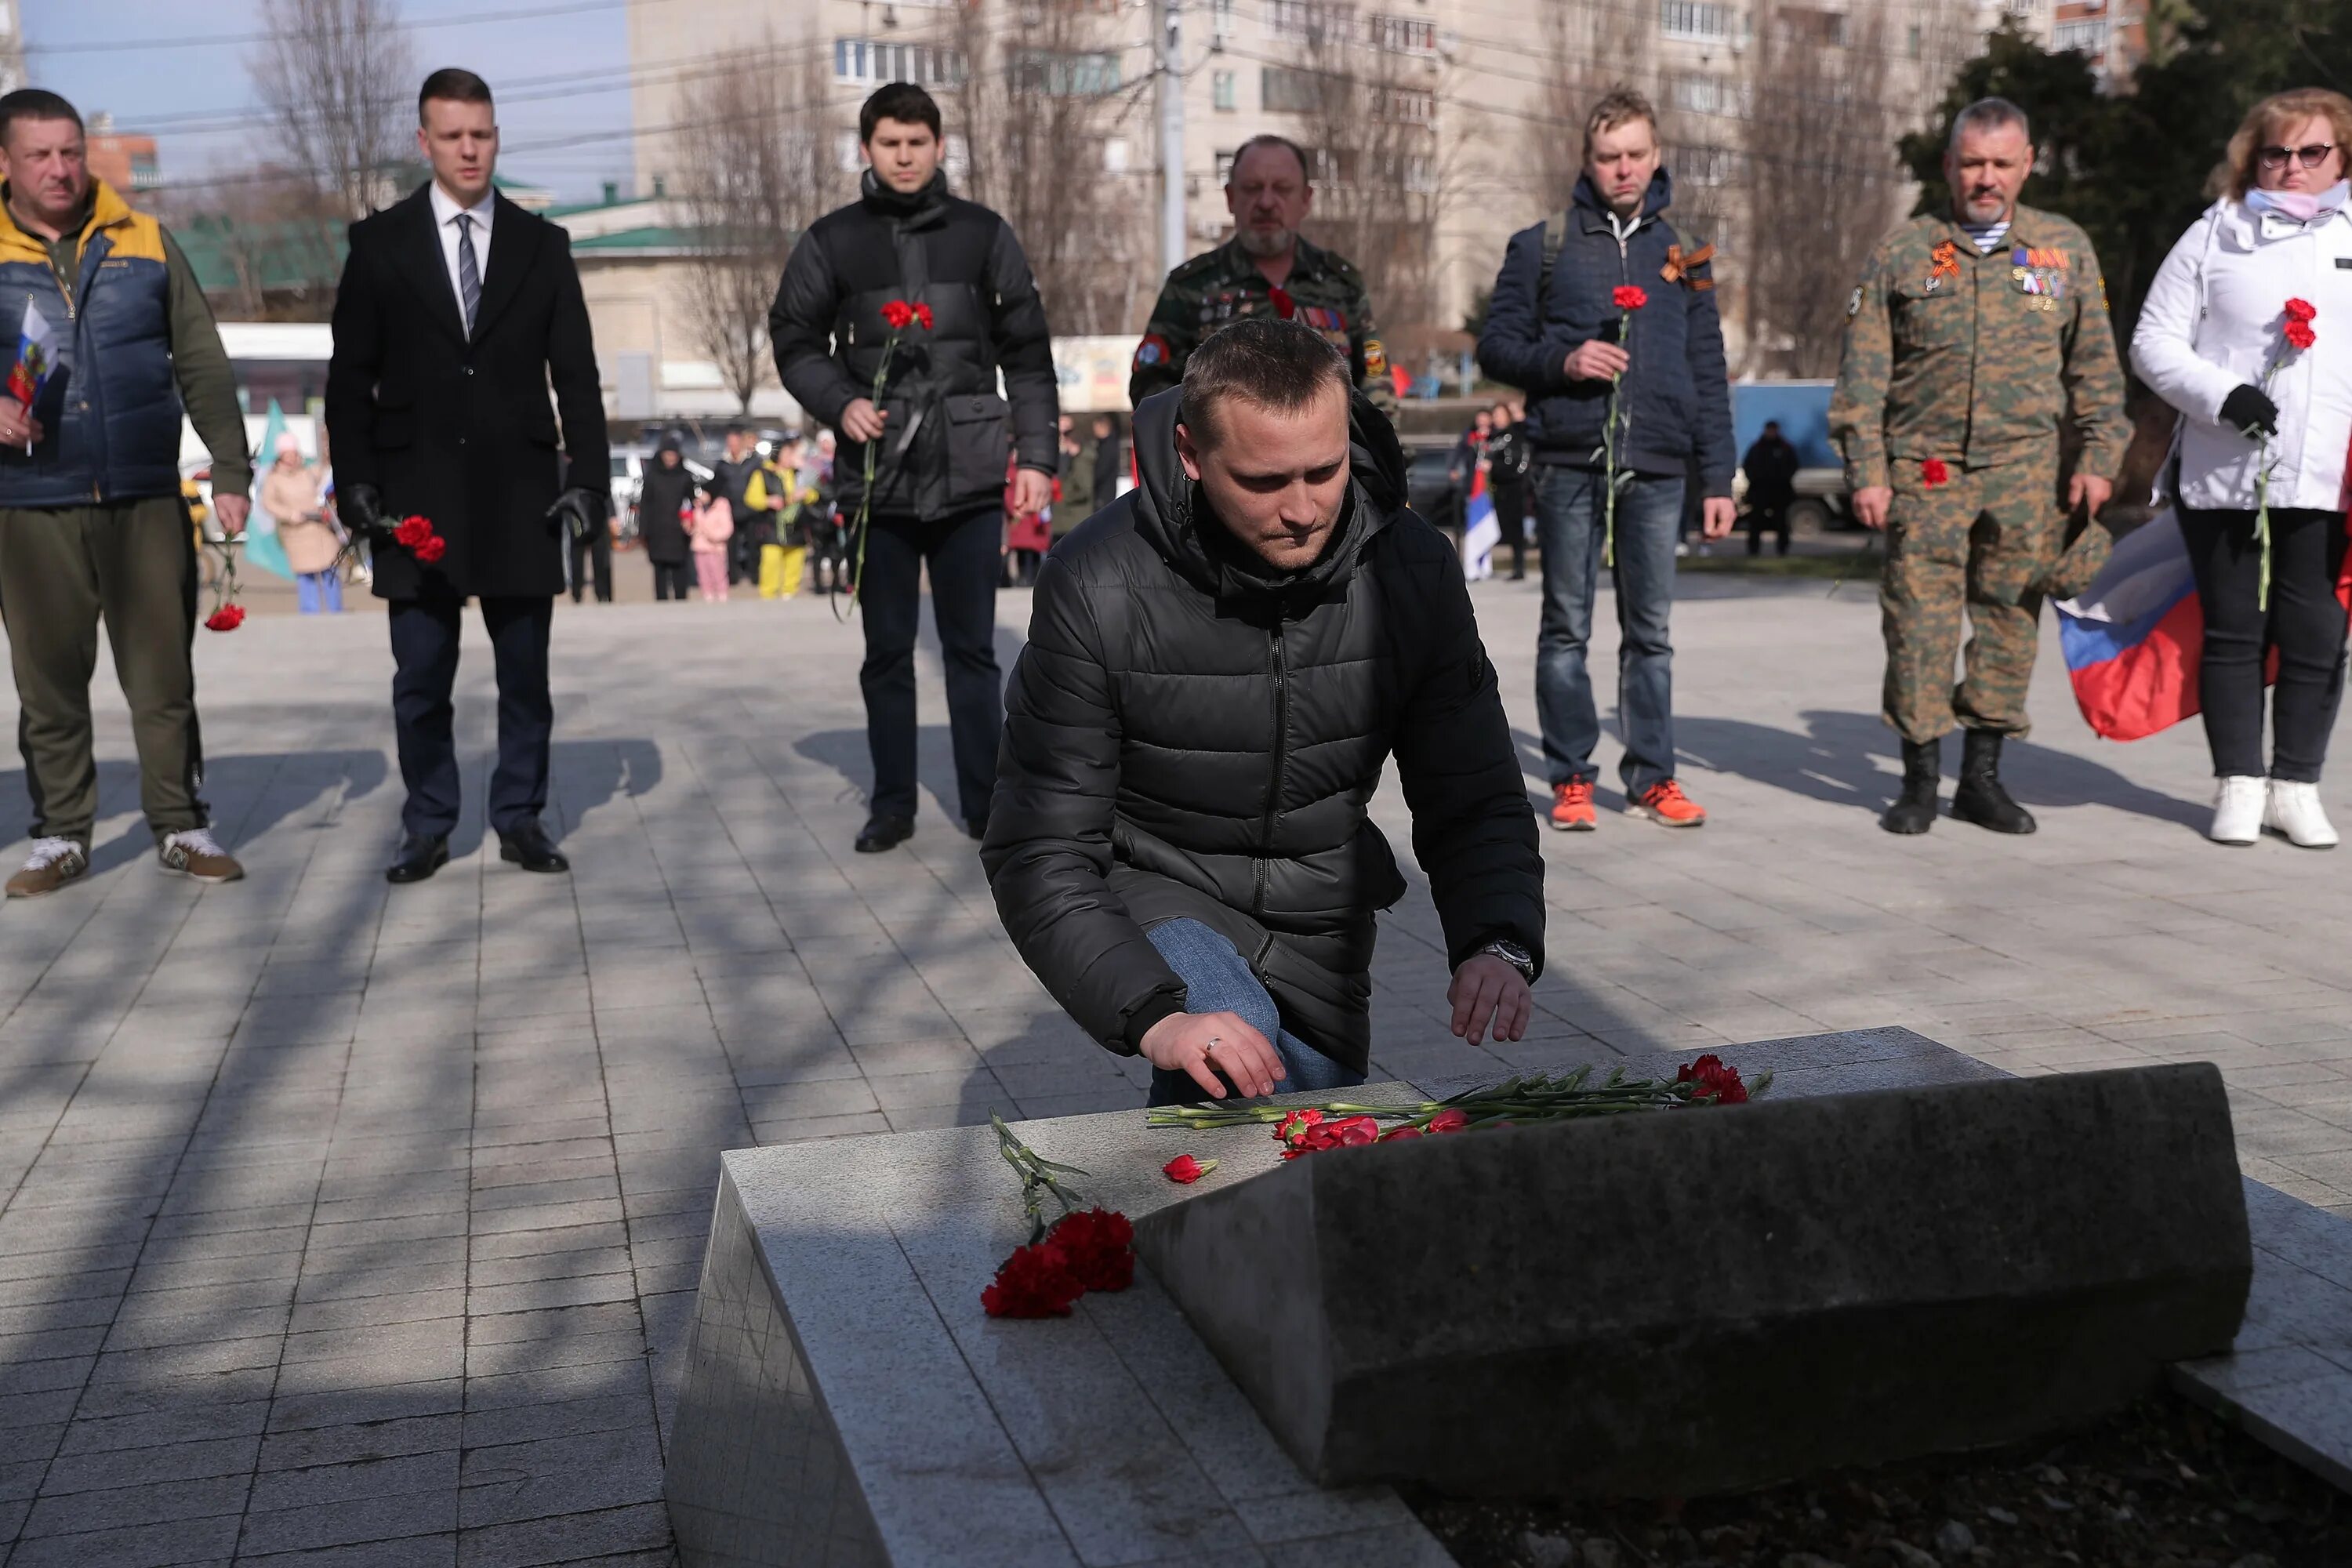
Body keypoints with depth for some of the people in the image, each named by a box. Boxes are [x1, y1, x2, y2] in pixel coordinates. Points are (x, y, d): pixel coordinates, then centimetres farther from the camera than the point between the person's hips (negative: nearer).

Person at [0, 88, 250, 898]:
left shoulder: (145, 243, 8)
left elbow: (203, 366, 8)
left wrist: (229, 469, 1)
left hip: (146, 501, 0)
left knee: (164, 676, 3)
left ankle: (180, 826, 12)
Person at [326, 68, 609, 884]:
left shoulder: (542, 244, 8)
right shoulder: (381, 242, 5)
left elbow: (576, 374, 6)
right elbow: (350, 375, 5)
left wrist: (588, 475, -3)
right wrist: (356, 480, -5)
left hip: (520, 495, 1)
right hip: (416, 495, -1)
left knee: (525, 671, 5)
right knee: (421, 677, 3)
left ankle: (521, 818, 16)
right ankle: (427, 827, 14)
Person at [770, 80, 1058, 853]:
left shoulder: (984, 234, 6)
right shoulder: (832, 240, 6)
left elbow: (1028, 352, 6)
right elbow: (794, 338, 9)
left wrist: (1035, 454, -1)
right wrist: (840, 403, -9)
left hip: (970, 475, -1)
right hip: (879, 477, 1)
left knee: (972, 648, 4)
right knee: (887, 651, 7)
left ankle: (986, 805, 12)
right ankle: (893, 804, 18)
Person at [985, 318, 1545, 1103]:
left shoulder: (1412, 568, -14)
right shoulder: (1099, 584, -24)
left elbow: (1475, 803, -6)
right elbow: (1040, 853, -22)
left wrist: (1498, 945, -28)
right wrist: (1154, 1016, -37)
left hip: (1318, 924, 4)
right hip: (1156, 893, -4)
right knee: (1234, 1070, -33)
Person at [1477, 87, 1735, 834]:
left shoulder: (1683, 255, 13)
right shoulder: (1542, 245, 6)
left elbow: (1708, 375, 13)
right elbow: (1496, 344, 5)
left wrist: (1717, 478, 8)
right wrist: (1561, 361, -14)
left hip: (1656, 470, 2)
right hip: (1570, 464, -2)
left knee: (1650, 631, 6)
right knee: (1567, 627, 2)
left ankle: (1652, 777, 13)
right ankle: (1571, 779, 9)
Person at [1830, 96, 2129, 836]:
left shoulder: (2067, 249, 11)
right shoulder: (1902, 251, 6)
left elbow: (2095, 365, 14)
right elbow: (1863, 373, 4)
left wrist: (2097, 456, 6)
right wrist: (1866, 470, -4)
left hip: (2026, 470, 2)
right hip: (1924, 468, -2)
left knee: (2010, 619, 4)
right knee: (1919, 623, -4)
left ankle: (1983, 775, 15)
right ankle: (1919, 780, 7)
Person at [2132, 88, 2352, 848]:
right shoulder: (2215, 236, 8)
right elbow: (2153, 342, 5)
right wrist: (2221, 395, -11)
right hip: (2225, 476, -1)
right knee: (2233, 633, 6)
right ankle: (2238, 784, 16)